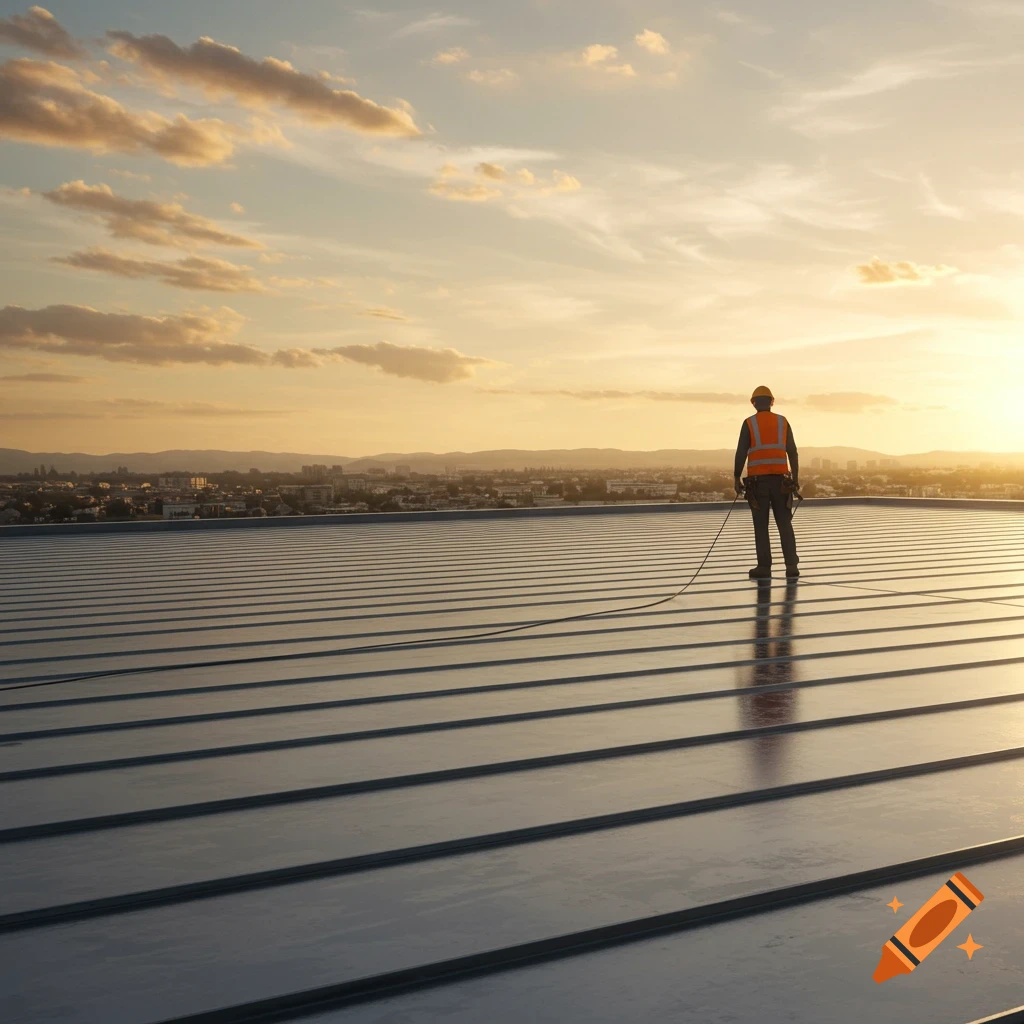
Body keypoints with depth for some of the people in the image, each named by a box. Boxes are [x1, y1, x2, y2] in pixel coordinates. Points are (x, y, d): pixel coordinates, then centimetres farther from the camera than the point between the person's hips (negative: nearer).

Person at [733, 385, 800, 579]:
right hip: (779, 479, 2)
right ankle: (791, 567, -1)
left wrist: (737, 479, -1)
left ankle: (764, 567, 2)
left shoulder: (749, 423, -2)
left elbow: (741, 453, -7)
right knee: (785, 524, 6)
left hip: (757, 480, -2)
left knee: (761, 525, 4)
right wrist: (796, 477, 11)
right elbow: (792, 451, 5)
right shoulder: (783, 422, 7)